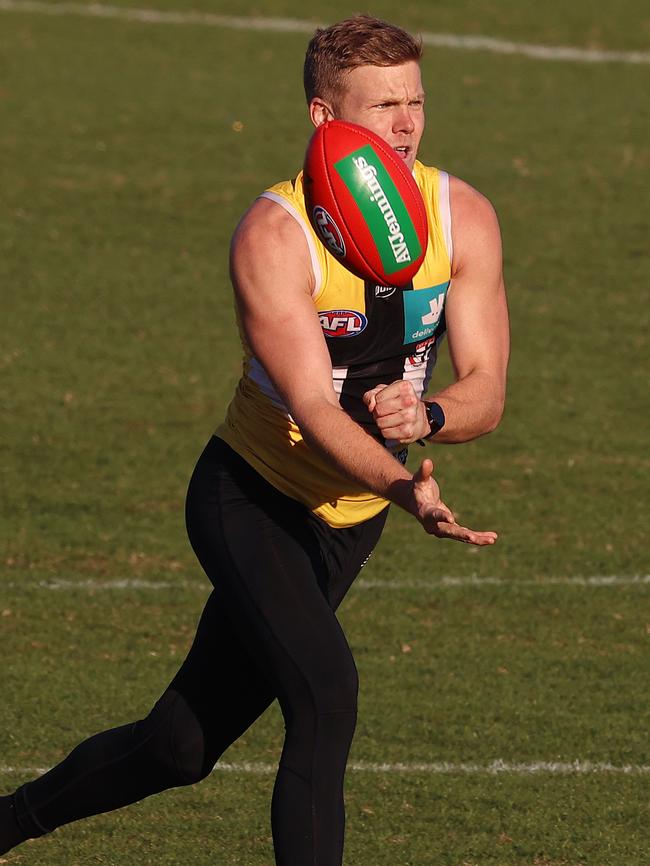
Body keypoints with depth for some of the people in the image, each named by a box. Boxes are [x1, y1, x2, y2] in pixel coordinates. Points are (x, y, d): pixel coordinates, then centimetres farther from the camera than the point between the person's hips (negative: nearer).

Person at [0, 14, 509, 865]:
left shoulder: (464, 217, -8)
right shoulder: (274, 235, -23)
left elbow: (485, 393, -7)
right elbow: (312, 407, -31)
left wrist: (427, 415, -31)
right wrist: (406, 490, -48)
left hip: (349, 521, 5)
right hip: (250, 499, -5)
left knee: (180, 747, 10)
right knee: (326, 697, -27)